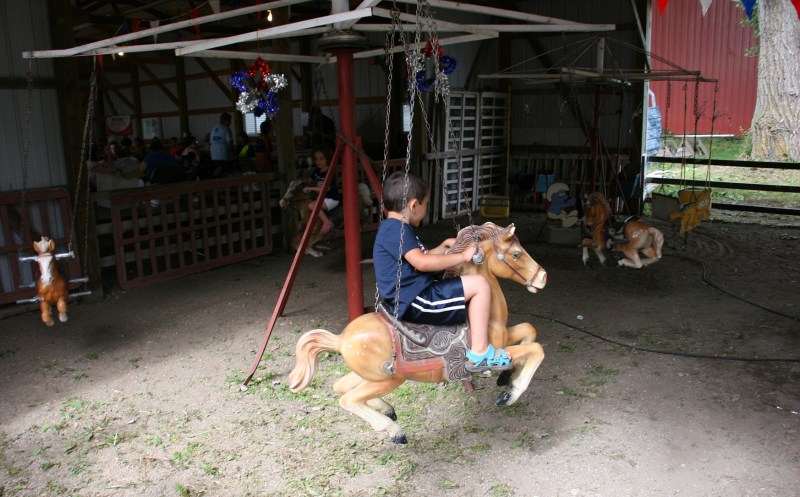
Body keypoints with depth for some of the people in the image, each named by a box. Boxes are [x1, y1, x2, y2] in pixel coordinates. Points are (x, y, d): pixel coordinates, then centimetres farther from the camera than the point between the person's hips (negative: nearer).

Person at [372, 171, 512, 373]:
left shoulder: (397, 228, 18)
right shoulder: (395, 228, -16)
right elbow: (422, 262, -27)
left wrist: (444, 247, 22)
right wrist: (462, 256, -19)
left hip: (414, 298, 11)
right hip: (415, 303, -11)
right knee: (479, 285, -13)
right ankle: (479, 353, -11)